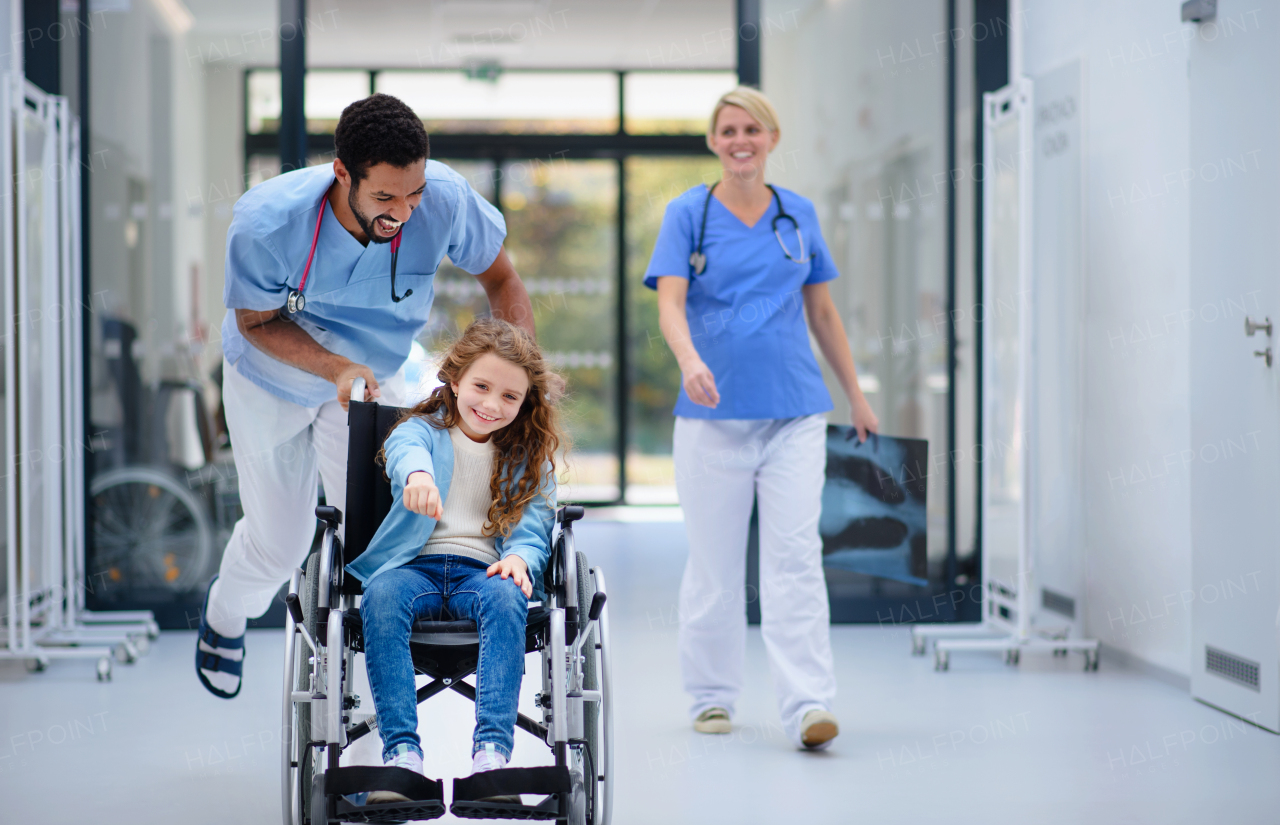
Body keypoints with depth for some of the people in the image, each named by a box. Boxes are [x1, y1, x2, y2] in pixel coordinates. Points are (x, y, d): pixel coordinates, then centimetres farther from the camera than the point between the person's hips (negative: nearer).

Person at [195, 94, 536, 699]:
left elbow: (501, 281, -16)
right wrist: (336, 367, -37)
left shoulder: (445, 199, -34)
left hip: (373, 374, 2)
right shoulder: (266, 224, -39)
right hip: (271, 380, -2)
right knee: (279, 538, 11)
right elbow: (257, 322, -20)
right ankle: (224, 616, 46)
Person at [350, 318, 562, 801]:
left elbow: (533, 527, 10)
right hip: (415, 565, -1)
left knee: (506, 599, -35)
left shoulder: (529, 457, 18)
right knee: (381, 596, -35)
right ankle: (402, 752, -43)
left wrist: (520, 557, -16)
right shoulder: (422, 430, 10)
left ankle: (492, 750, -47)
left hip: (482, 570, 1)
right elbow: (407, 449, -16)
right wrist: (418, 472, -42)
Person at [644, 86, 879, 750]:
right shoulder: (688, 214, 2)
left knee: (795, 558, -7)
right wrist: (690, 360, -30)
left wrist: (856, 397, 18)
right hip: (714, 414, -1)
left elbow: (822, 311, 18)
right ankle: (711, 695, 20)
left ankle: (808, 706, -12)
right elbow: (670, 304, -10)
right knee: (713, 563, 6)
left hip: (794, 413, 1)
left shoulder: (798, 214, 11)